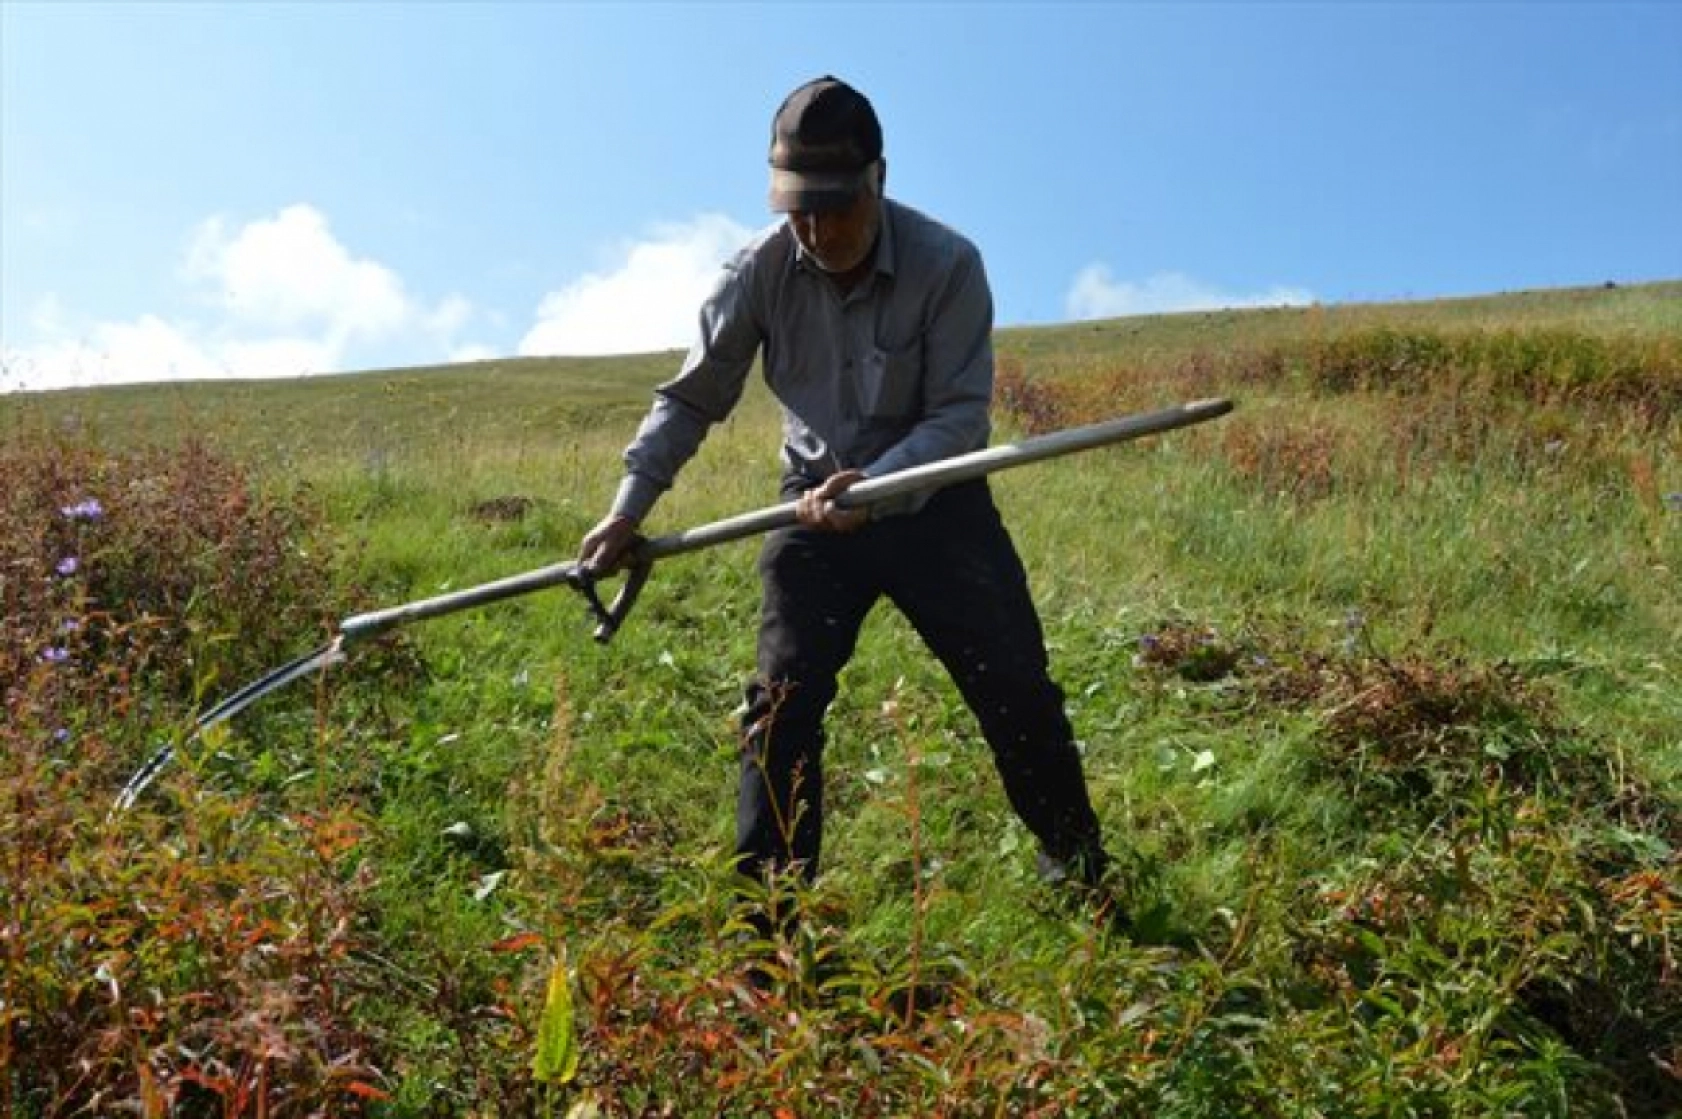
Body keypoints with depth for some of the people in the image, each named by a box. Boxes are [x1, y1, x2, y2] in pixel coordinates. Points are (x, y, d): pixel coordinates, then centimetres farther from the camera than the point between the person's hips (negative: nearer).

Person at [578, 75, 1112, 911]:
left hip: (932, 499, -1)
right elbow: (691, 396, -1)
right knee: (783, 695, -7)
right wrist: (629, 507, -7)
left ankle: (1078, 865, 26)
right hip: (816, 501, 2)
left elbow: (961, 414, -19)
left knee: (1016, 686, 2)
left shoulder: (947, 264, -18)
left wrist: (875, 486, -35)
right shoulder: (760, 271, -11)